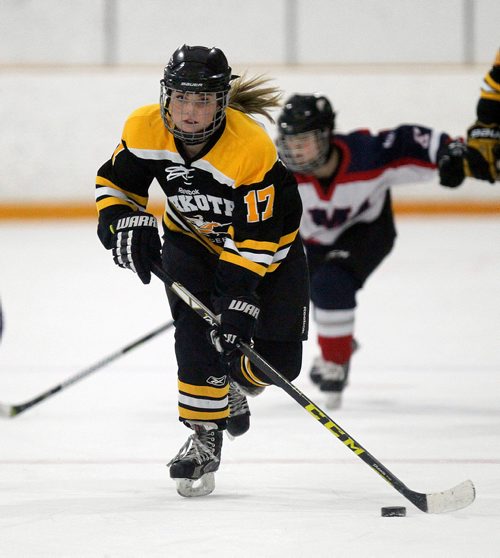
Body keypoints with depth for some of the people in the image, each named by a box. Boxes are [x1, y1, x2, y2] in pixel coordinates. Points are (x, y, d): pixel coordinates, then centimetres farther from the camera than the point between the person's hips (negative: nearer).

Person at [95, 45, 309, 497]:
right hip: (192, 239, 2)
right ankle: (204, 436, -10)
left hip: (267, 243, -2)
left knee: (277, 357, -5)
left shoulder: (253, 148, -36)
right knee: (197, 334, -21)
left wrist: (238, 304, -40)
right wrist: (126, 222, -24)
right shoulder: (145, 129, -22)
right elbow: (115, 183, -4)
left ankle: (234, 386, 29)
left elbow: (254, 238, -34)